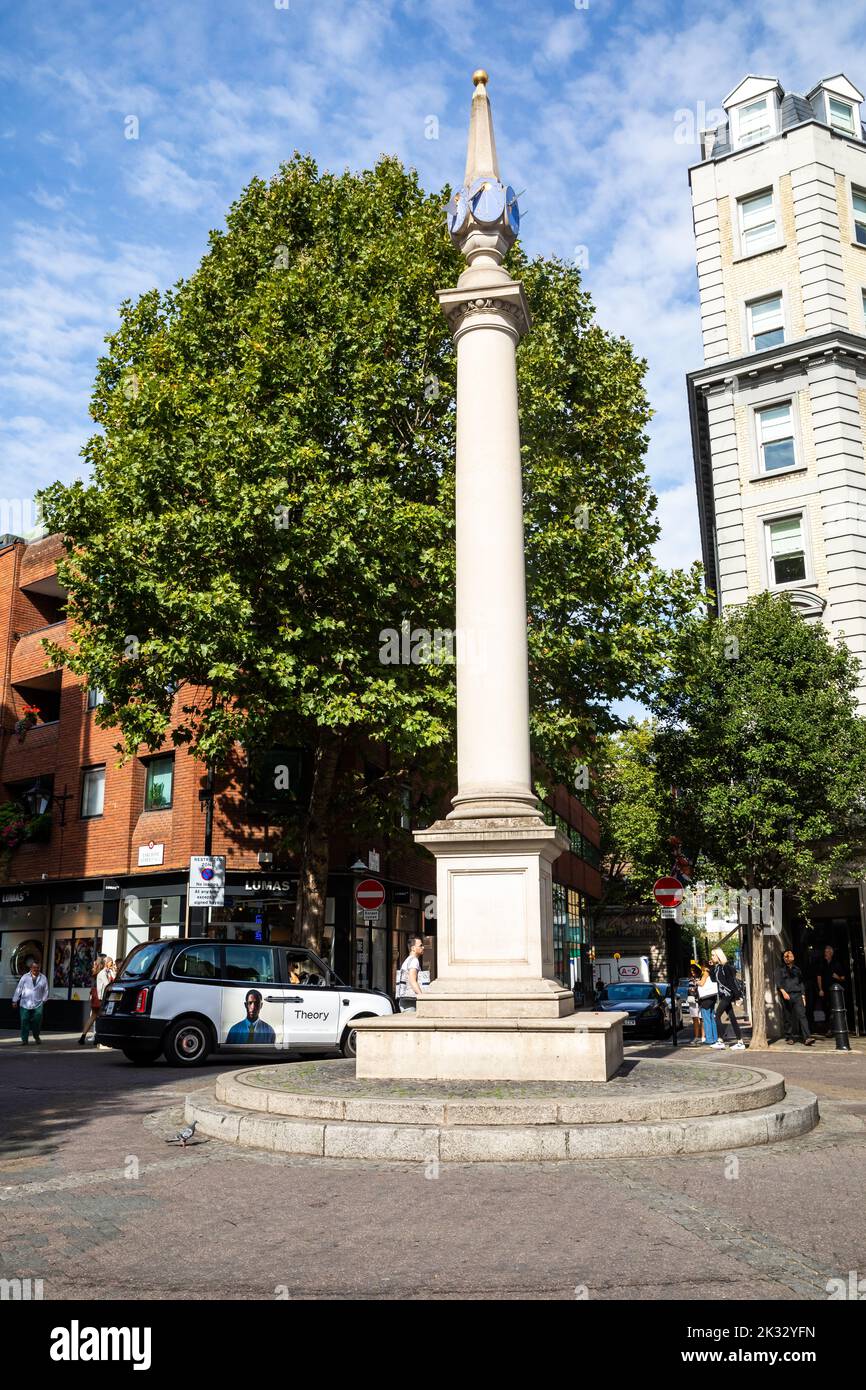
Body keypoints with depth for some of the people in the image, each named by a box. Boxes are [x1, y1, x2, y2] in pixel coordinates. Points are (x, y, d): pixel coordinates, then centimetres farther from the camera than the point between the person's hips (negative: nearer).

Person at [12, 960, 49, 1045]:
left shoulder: (43, 978, 6)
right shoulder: (25, 977, 2)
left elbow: (45, 990, 10)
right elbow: (18, 989, 5)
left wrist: (43, 1000, 3)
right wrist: (15, 1000, 4)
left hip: (38, 1004, 0)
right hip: (25, 1004, 0)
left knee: (37, 1021, -6)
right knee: (24, 1022, -2)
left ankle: (37, 1036, 18)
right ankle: (24, 1039, 8)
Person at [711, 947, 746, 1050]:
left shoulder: (725, 967, -14)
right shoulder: (717, 967, 13)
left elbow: (731, 981, -16)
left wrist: (736, 996, -18)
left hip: (727, 995, -9)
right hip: (723, 996, 9)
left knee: (717, 1015, -10)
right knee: (732, 1018, 8)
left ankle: (721, 1041, -8)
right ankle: (740, 1041, 11)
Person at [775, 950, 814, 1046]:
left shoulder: (797, 969, 18)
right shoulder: (781, 969, 10)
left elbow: (802, 983, 19)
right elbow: (778, 982, 1)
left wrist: (803, 996, 10)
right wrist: (783, 992, -15)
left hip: (797, 995, 1)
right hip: (786, 996, -1)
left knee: (802, 1015, -12)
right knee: (787, 1018, 1)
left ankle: (807, 1038, -21)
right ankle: (790, 1037, 12)